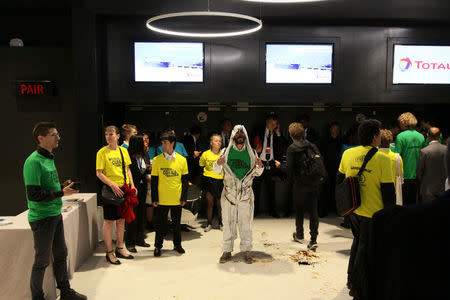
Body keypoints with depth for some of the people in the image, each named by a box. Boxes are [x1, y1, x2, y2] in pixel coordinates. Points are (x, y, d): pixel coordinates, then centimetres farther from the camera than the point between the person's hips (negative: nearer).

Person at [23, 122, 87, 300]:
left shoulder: (49, 158, 10)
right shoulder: (34, 161, -18)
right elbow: (34, 195, -23)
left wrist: (64, 188, 8)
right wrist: (62, 193, -18)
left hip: (55, 215, 9)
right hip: (42, 218, -9)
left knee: (60, 255, 17)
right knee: (42, 260, 5)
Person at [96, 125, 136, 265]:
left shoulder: (123, 150, 9)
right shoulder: (102, 152, -6)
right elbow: (99, 173, -10)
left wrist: (132, 185, 3)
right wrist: (112, 185, -19)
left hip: (124, 189, 5)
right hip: (110, 190, -5)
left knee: (121, 220, 13)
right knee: (109, 221, 1)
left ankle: (120, 249, 26)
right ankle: (109, 252, 13)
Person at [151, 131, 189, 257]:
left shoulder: (182, 160, -1)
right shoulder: (157, 160, -3)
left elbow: (185, 180, 4)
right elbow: (154, 181, 0)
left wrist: (184, 197, 0)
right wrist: (154, 199, -3)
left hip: (177, 199, 1)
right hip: (162, 199, -1)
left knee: (176, 223, 13)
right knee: (160, 224, 8)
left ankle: (177, 244, 31)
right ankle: (158, 246, 25)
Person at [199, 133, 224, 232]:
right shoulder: (205, 154, -1)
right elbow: (201, 166, 15)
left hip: (220, 181, 0)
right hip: (209, 181, 0)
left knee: (220, 204, 4)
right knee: (210, 203, 5)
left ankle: (221, 223, 21)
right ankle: (209, 224, 17)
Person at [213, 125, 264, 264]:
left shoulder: (251, 153, 6)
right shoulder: (226, 152, 3)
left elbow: (257, 173, 12)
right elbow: (217, 171, 4)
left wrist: (260, 167, -10)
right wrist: (218, 164, -17)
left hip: (246, 192, 1)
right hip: (229, 192, 0)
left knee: (246, 222, 4)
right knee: (228, 221, 4)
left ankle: (246, 251, 14)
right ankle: (227, 250, 14)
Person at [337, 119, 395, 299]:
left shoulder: (348, 154, 0)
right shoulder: (382, 159, -16)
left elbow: (339, 181, 10)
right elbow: (388, 193, -14)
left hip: (353, 211, 6)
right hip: (372, 214, -6)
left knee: (358, 242, 26)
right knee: (366, 252, 6)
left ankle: (351, 280, 41)